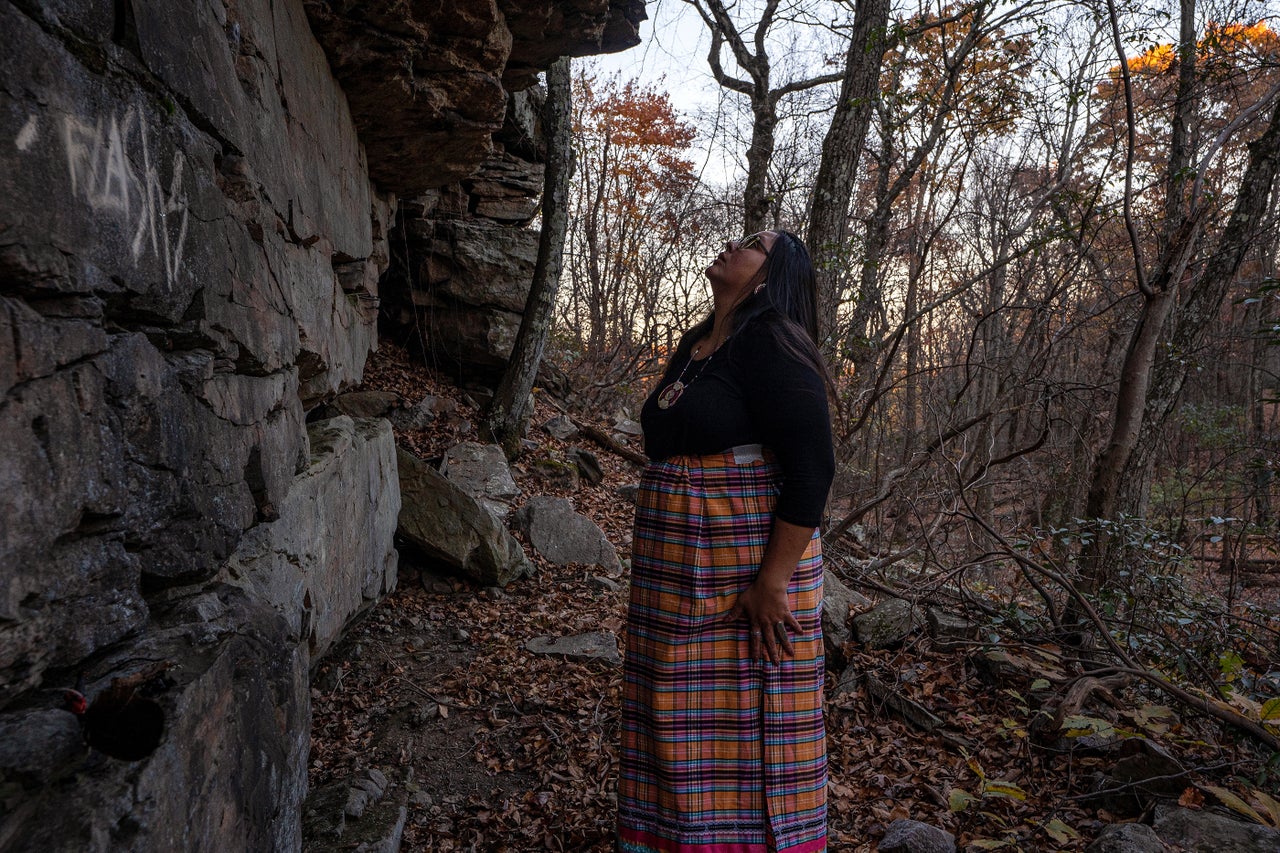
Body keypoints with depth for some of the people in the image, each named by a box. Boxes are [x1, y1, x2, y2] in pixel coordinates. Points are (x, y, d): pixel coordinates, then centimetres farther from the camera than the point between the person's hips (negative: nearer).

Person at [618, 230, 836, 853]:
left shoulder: (773, 345, -13)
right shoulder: (695, 344, 13)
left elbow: (812, 470, -20)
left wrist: (771, 583, -22)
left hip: (748, 568, -8)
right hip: (681, 577, 9)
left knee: (744, 731, 4)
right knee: (683, 730, 18)